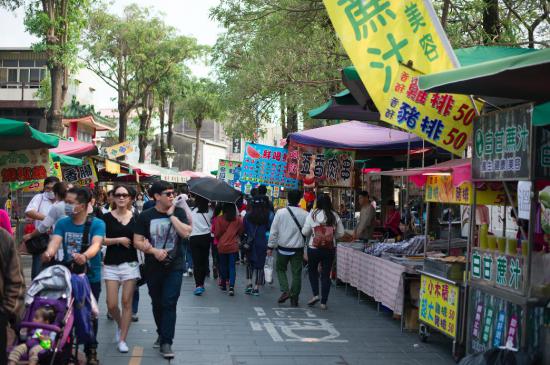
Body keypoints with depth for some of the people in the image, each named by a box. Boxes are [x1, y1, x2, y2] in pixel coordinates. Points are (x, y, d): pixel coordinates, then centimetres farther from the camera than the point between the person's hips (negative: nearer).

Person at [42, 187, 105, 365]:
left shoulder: (97, 224, -11)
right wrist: (49, 253, -41)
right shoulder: (62, 223, -1)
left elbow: (96, 245, -28)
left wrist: (84, 256, -50)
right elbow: (55, 241, -17)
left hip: (91, 278, -3)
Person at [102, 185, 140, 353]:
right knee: (111, 305, -2)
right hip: (111, 264, 0)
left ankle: (122, 339, 10)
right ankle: (120, 324, 30)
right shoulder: (107, 217, 0)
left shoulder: (136, 218, 4)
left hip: (130, 263, 0)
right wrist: (119, 240, -14)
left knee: (126, 302, 1)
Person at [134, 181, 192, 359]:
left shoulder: (178, 212, -1)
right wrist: (154, 251, -18)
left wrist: (171, 215, -15)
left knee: (169, 303, -8)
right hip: (153, 268, 1)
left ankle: (166, 342, -4)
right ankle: (162, 334, 35)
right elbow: (137, 242, -4)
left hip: (174, 267, -1)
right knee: (157, 304, 14)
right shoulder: (145, 216, -3)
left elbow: (186, 233, -16)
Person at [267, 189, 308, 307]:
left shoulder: (280, 213, -7)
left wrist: (271, 246, 4)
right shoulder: (305, 215, -8)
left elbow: (274, 231, -4)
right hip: (298, 249, 0)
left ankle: (285, 291, 2)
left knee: (280, 269, 19)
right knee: (296, 273, 9)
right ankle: (294, 298, 12)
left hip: (283, 248, 0)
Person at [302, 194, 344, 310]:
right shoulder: (334, 216, -3)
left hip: (314, 247, -1)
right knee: (326, 274, 8)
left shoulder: (312, 214, -9)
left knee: (312, 270, 19)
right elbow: (341, 233, 0)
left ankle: (315, 294, 3)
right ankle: (324, 302, 10)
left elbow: (305, 232, -5)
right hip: (330, 248, 2)